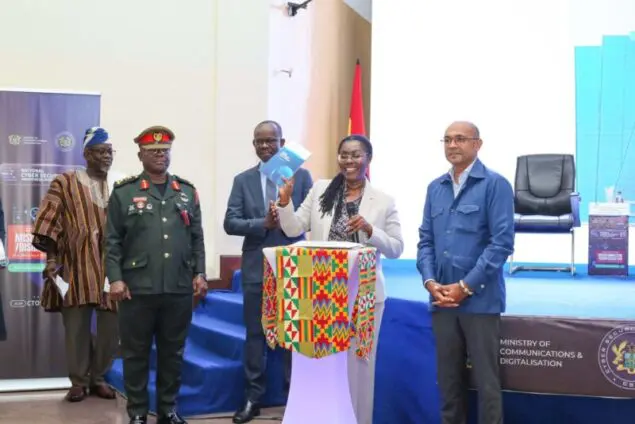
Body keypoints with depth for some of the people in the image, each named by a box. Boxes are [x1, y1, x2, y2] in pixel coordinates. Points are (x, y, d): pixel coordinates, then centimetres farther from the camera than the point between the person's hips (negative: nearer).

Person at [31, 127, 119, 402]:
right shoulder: (65, 183, 5)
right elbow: (49, 224, -1)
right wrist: (51, 259, -9)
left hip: (110, 270, 3)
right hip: (76, 269, -2)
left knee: (111, 329, 4)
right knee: (76, 328, 2)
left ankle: (98, 378, 23)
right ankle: (78, 382, 18)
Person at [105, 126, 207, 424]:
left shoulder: (187, 192, 12)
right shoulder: (124, 192, 3)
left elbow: (197, 238, 13)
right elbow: (113, 241, 0)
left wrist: (199, 273, 4)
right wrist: (115, 278, -8)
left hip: (179, 289, 3)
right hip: (137, 288, -2)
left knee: (172, 353, 10)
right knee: (136, 354, 5)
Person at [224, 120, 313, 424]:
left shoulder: (301, 175, 3)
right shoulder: (243, 180, 6)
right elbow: (230, 223, -2)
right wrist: (263, 223, -16)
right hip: (256, 268, 2)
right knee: (255, 334, 8)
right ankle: (253, 397, 17)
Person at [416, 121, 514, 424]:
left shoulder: (495, 185, -5)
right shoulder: (435, 188, 12)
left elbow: (502, 242, -11)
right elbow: (426, 239, 13)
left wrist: (465, 287, -13)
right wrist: (430, 282, -4)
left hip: (480, 299, -5)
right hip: (441, 300, 5)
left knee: (486, 380, 2)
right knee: (449, 378, 12)